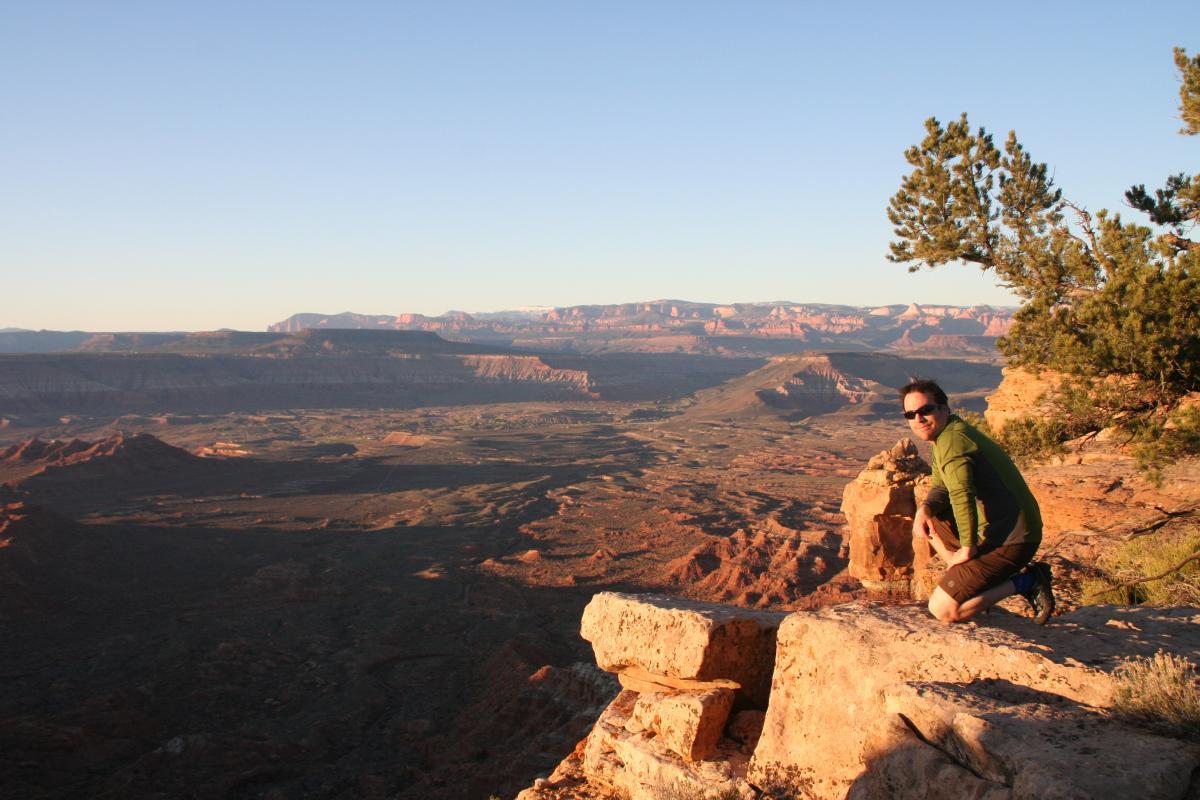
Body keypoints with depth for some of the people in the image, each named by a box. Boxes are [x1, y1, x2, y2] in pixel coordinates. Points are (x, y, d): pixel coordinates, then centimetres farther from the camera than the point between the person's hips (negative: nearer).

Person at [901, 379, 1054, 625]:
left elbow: (962, 493, -30)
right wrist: (924, 508, -2)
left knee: (942, 610, -12)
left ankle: (1024, 582, -2)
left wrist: (967, 549, -21)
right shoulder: (945, 436, 15)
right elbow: (941, 488, 21)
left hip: (1010, 540, -10)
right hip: (995, 530, 10)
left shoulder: (951, 439, -18)